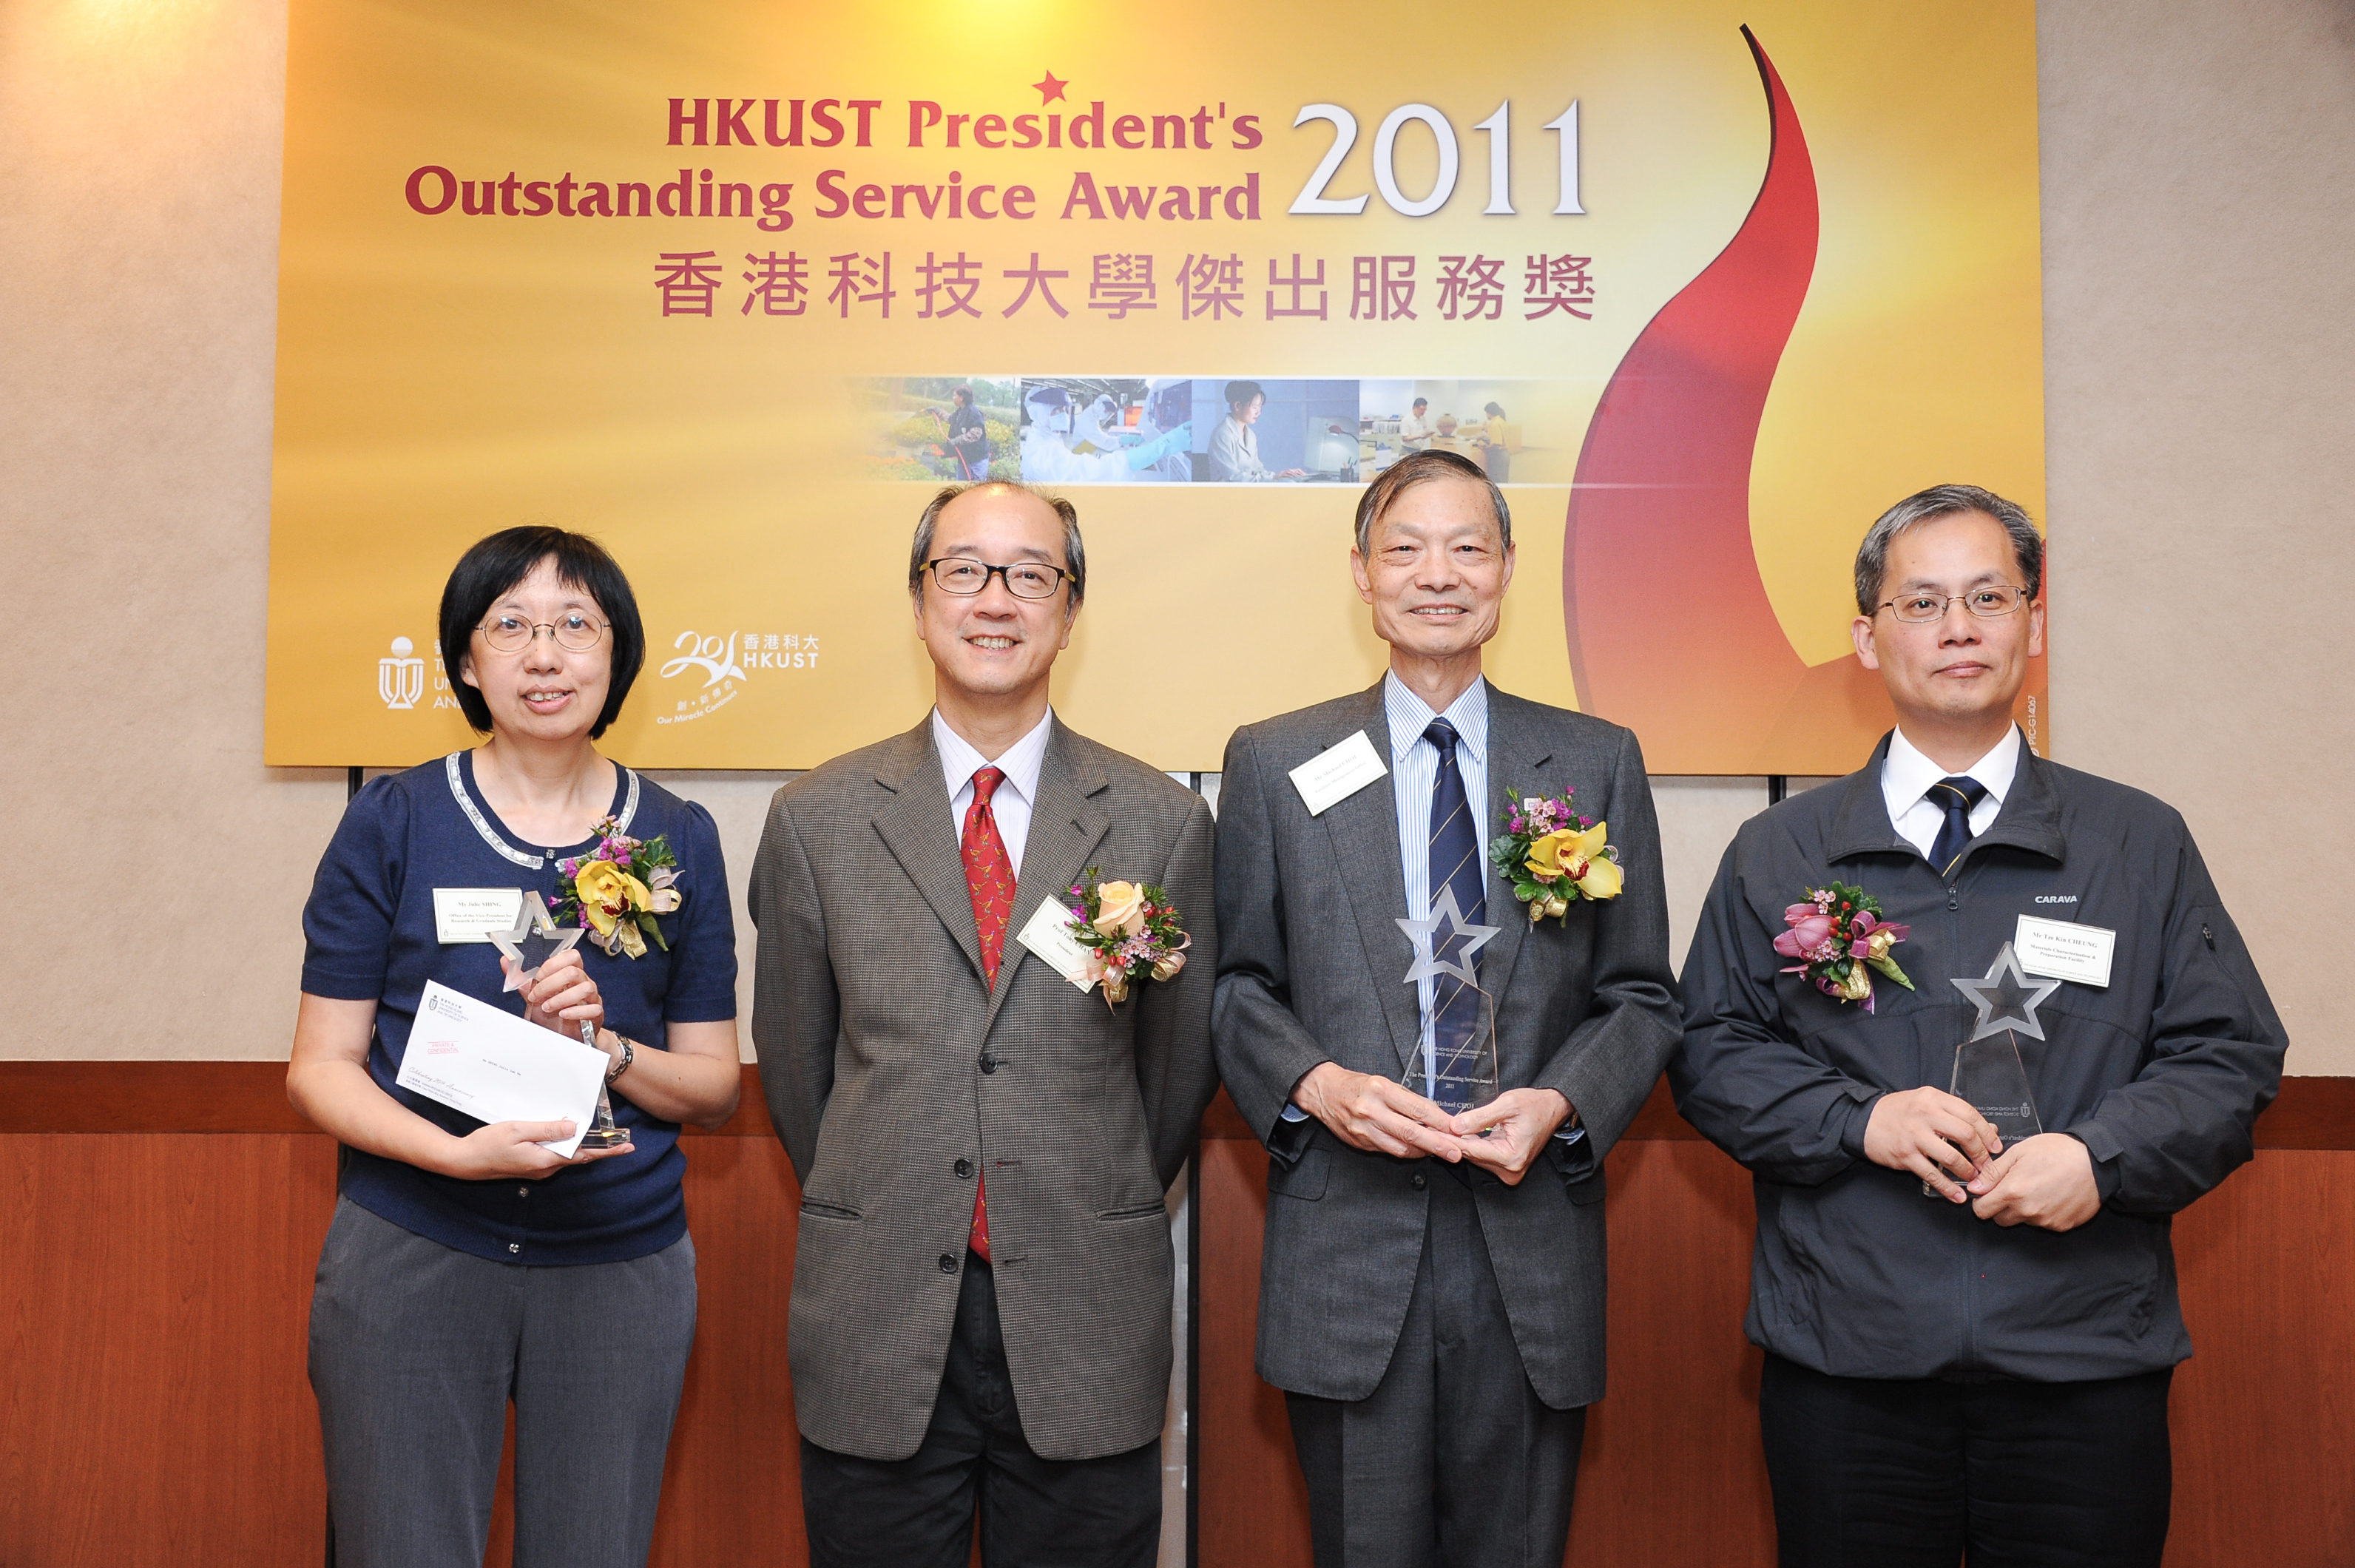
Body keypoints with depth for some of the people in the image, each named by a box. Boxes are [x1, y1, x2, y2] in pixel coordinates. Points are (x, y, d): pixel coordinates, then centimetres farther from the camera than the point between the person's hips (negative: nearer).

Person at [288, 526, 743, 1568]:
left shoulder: (677, 839, 4)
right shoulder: (393, 821, 0)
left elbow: (715, 1086, 7)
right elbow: (320, 1069, -1)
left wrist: (605, 1046, -14)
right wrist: (457, 1152, -19)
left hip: (620, 1266, 2)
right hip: (411, 1257, -1)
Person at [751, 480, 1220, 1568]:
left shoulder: (1162, 823, -1)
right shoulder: (817, 820, 1)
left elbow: (1181, 1060, 7)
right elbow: (792, 1057, 9)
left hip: (1085, 1330, 0)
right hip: (875, 1327, 1)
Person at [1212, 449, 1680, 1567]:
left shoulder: (1599, 763, 7)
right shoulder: (1272, 763, 4)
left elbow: (1641, 997, 8)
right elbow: (1237, 984, 6)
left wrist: (1562, 1103, -10)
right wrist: (1315, 1084, -12)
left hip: (1531, 1251, 1)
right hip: (1345, 1250, -1)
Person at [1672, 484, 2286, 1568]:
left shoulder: (2141, 845, 7)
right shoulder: (1779, 853, 5)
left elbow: (2230, 1058, 5)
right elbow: (1711, 1052, 4)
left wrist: (2099, 1155, -13)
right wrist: (1862, 1118, -12)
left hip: (2085, 1366, 1)